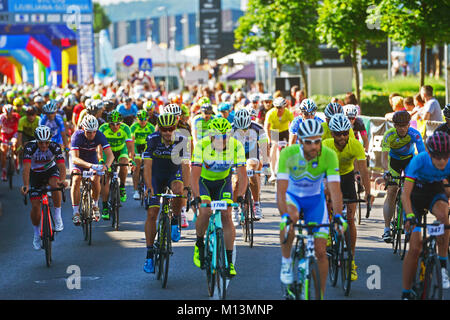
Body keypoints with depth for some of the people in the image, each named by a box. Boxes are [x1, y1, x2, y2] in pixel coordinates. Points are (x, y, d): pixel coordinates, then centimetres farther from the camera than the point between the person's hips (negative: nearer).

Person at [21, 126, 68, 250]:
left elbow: (61, 165, -37)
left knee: (55, 185, -34)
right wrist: (26, 185, -54)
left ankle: (57, 216, -16)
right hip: (35, 174, 0)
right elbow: (26, 167, -40)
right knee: (35, 206, -7)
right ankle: (37, 233, 16)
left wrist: (62, 180, -56)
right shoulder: (30, 147, -30)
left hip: (51, 170, 0)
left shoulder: (55, 147, -27)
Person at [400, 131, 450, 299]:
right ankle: (406, 293, 5)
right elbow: (405, 194, -34)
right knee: (415, 247, -9)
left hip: (436, 192, 2)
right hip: (416, 193, -2)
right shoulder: (419, 161, -32)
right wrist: (409, 216, -48)